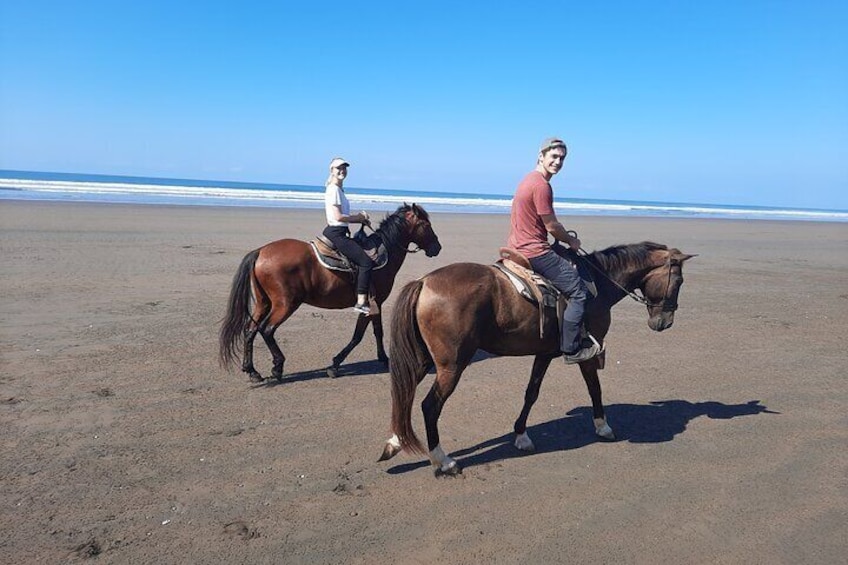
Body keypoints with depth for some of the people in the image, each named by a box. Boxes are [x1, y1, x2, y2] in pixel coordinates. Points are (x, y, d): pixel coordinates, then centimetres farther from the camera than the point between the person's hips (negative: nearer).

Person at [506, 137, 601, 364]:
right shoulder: (541, 185, -17)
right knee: (579, 293, -5)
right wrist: (572, 241, 5)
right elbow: (552, 227, -14)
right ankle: (571, 349, -4)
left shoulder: (529, 179, 15)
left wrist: (564, 238, 20)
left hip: (516, 250, 11)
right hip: (535, 253, -11)